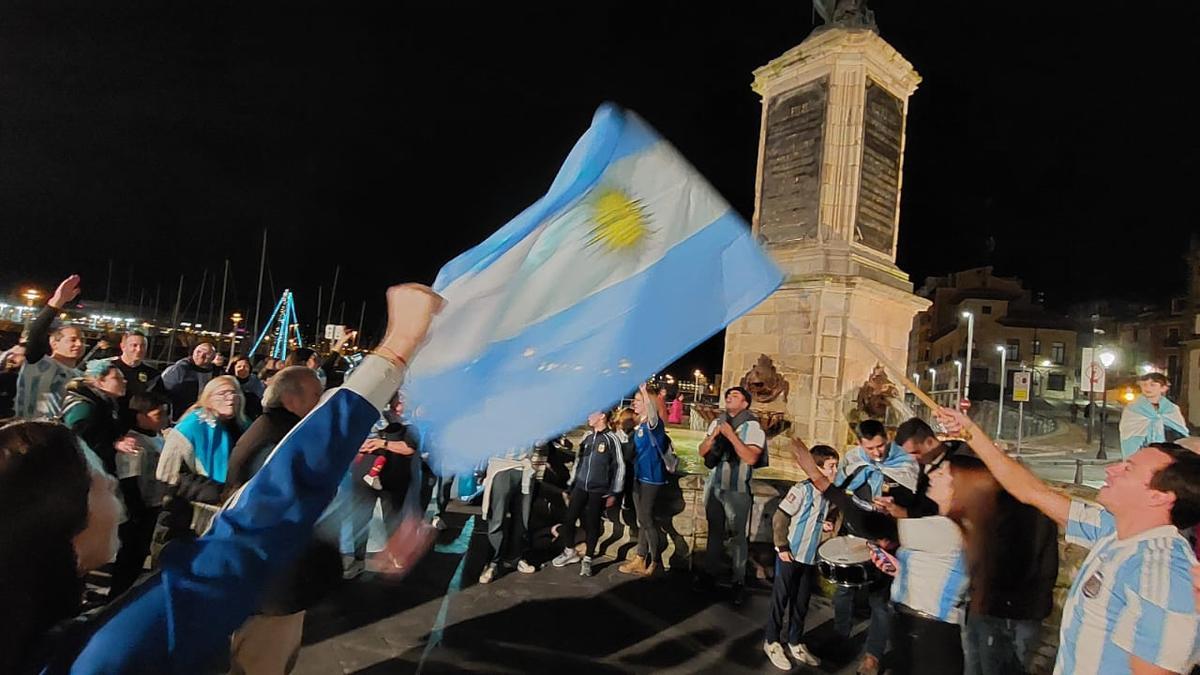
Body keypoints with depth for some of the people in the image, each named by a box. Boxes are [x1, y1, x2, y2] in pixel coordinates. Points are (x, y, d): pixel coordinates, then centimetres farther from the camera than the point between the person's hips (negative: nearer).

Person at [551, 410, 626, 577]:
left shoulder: (612, 438, -7)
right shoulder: (587, 437, 9)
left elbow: (619, 466, -6)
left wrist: (614, 493, -7)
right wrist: (570, 484, 15)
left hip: (599, 490, -5)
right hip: (580, 487, 5)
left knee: (592, 524, 3)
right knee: (568, 519, 4)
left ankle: (587, 559, 20)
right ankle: (570, 551, 26)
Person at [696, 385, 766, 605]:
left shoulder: (753, 426, -9)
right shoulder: (717, 423, 9)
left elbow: (751, 458, -20)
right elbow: (702, 452, 10)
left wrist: (731, 435, -19)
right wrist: (714, 435, -7)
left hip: (738, 490, -5)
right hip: (714, 486, 6)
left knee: (739, 536, 0)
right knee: (715, 532, 17)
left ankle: (739, 581, 10)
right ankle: (709, 573, 28)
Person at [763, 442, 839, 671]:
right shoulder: (802, 489, -18)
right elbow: (779, 518, -17)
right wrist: (782, 547, -16)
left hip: (811, 557, 6)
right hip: (790, 555, -6)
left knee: (802, 602, 16)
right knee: (780, 599, 6)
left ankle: (795, 643, 31)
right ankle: (772, 642, 21)